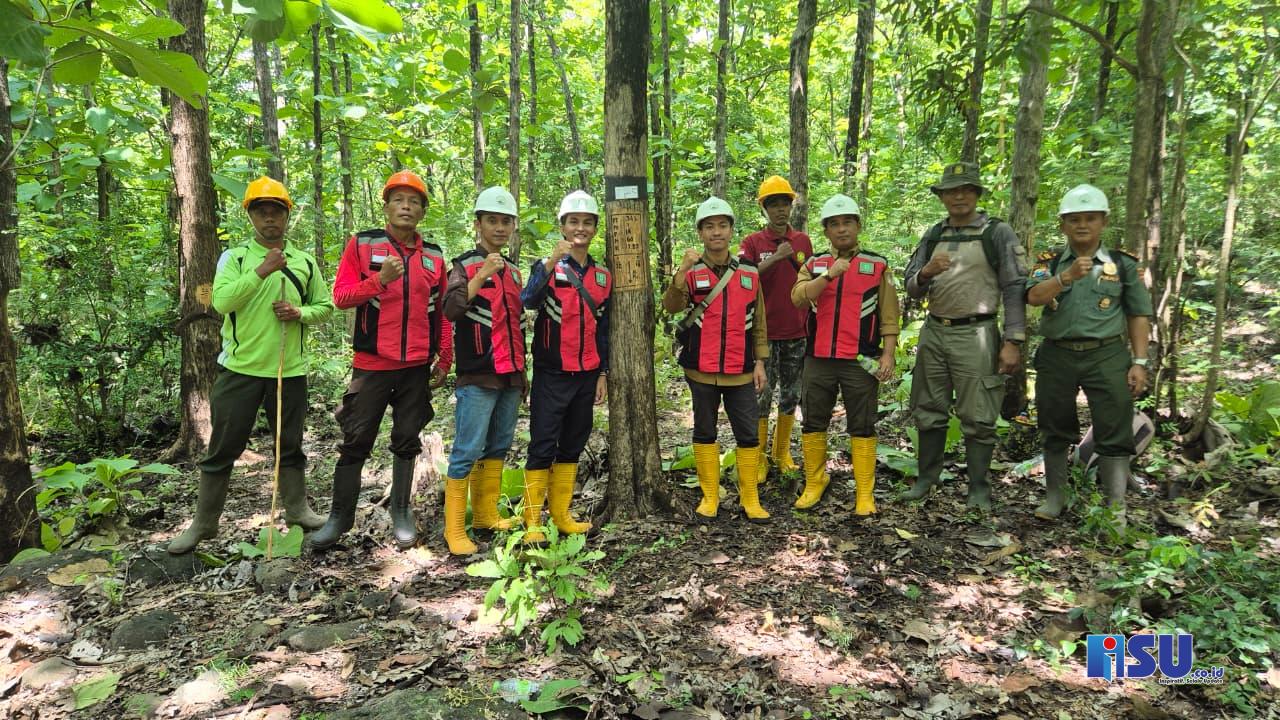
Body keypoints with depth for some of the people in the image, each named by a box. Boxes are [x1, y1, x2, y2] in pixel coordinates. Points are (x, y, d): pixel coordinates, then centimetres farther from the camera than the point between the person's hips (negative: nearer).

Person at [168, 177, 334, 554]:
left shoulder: (305, 261, 8)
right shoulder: (234, 257, 0)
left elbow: (325, 306, 12)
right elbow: (222, 301, -15)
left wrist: (299, 313, -8)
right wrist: (262, 270, -20)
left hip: (289, 370, 2)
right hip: (240, 368, -2)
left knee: (291, 445, 14)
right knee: (222, 448, 6)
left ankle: (297, 508, 28)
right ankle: (203, 523, 18)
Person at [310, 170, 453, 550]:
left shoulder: (434, 256, 8)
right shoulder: (362, 244, 0)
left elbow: (442, 313, 11)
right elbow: (341, 296, -6)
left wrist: (444, 360, 8)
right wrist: (379, 279, -21)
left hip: (417, 366, 3)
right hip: (372, 364, -2)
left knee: (407, 441, 10)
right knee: (356, 441, 3)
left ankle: (401, 511, 24)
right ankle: (341, 515, 17)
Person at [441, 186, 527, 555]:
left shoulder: (513, 271, 16)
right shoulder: (466, 266, -4)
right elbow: (450, 310, -22)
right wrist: (480, 275, -29)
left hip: (510, 377, 7)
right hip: (478, 378, -7)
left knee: (499, 447, 13)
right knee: (468, 451, -6)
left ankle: (486, 514, 24)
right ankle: (454, 529, 1)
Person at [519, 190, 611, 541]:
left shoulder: (603, 276, 9)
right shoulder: (548, 267, -4)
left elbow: (603, 329, 13)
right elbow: (529, 300, -25)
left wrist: (603, 373, 9)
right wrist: (553, 260, -35)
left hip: (587, 376, 5)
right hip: (551, 375, -5)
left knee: (573, 446, 12)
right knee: (542, 447, -2)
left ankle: (562, 515, 23)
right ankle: (533, 521, 6)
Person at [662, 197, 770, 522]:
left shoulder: (749, 272, 5)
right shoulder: (690, 272, -3)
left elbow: (758, 321, 10)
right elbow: (671, 306, -22)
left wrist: (759, 362, 7)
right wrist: (682, 270, -36)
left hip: (740, 372, 2)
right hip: (701, 371, -1)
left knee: (748, 434, 4)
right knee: (704, 432, 10)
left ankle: (750, 498, 17)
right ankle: (710, 496, 22)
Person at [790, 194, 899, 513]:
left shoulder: (878, 265, 5)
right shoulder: (814, 265, 9)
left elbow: (888, 316, 3)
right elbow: (799, 298, -10)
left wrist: (888, 354, -5)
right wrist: (829, 274, -20)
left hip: (861, 361, -2)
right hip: (818, 359, 2)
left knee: (862, 427, 3)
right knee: (813, 424, 9)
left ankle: (865, 494, 11)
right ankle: (814, 484, 24)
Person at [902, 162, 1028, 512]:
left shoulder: (998, 233, -2)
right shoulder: (933, 236, 11)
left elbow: (1015, 290, -6)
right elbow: (912, 289, 10)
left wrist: (1013, 341, -12)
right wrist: (926, 273, -13)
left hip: (975, 335, -4)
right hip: (933, 332, 5)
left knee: (978, 417, 1)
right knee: (928, 412, 11)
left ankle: (978, 488, 14)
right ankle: (926, 478, 24)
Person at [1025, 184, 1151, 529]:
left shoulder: (1123, 264, 4)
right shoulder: (1050, 262, 5)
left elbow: (1138, 315, 5)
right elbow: (1034, 297, -13)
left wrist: (1139, 362, -1)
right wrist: (1066, 276, -29)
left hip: (1107, 356, -1)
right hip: (1057, 356, 1)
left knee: (1114, 434, -1)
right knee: (1055, 431, 11)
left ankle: (1117, 507, 10)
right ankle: (1055, 495, 26)